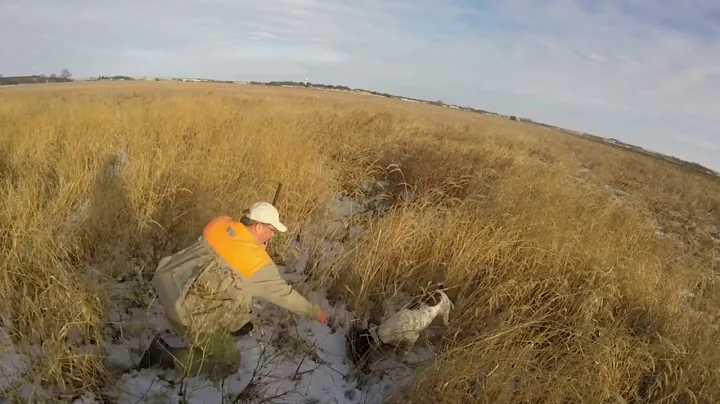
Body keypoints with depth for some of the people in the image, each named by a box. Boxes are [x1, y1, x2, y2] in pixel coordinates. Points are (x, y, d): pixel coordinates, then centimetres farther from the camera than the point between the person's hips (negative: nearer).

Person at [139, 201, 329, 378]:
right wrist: (314, 312, 11)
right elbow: (283, 293, -3)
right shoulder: (257, 262, -16)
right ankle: (164, 354, 3)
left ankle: (231, 325, 32)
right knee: (230, 362, 7)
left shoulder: (220, 224, -1)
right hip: (186, 311, -8)